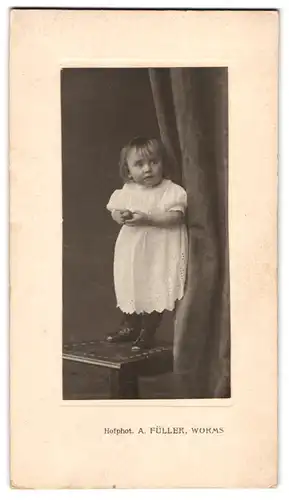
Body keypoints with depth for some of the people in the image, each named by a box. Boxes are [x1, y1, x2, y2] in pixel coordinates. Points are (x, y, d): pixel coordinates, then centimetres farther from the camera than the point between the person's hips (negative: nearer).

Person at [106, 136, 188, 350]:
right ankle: (130, 326, 35)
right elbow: (115, 210, 4)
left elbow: (175, 217, -20)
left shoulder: (172, 191, -11)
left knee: (155, 290, 0)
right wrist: (121, 216, -19)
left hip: (160, 252, -4)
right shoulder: (126, 191, 3)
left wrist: (148, 219, -29)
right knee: (132, 287, 15)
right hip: (132, 250, 5)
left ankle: (148, 331, 18)